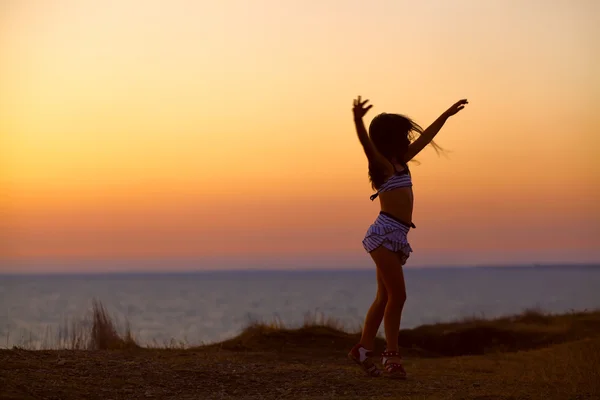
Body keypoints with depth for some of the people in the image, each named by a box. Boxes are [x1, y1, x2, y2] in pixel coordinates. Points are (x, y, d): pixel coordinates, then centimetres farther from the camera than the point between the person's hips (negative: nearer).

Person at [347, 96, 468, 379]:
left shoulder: (400, 162, 19)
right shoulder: (382, 164, -5)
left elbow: (425, 137, 30)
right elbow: (367, 143, -26)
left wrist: (447, 114, 38)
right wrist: (357, 120, -45)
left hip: (396, 237, 9)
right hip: (385, 234, -9)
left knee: (385, 298, 10)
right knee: (397, 294, -11)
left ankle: (363, 350, 17)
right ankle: (391, 356, -9)